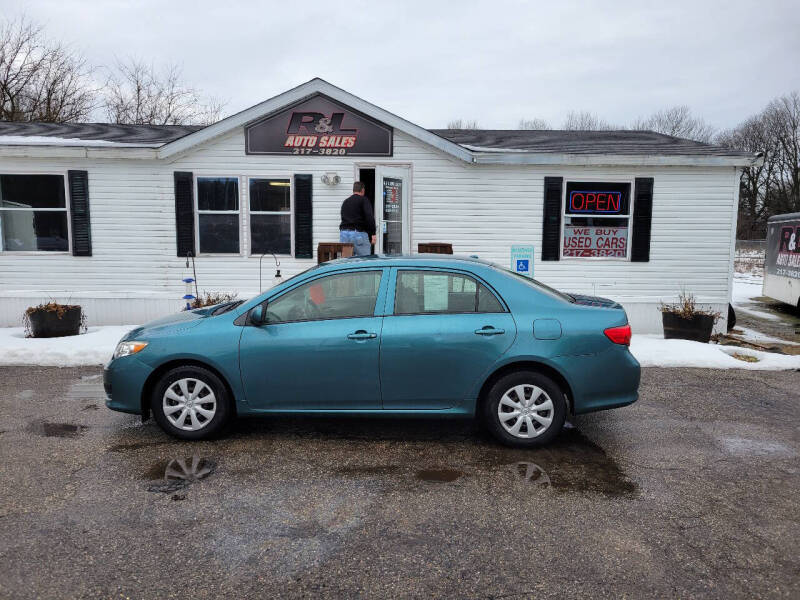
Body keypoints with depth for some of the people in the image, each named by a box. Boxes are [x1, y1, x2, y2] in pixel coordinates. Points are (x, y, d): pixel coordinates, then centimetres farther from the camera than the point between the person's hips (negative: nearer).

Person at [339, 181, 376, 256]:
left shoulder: (345, 202, 21)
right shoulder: (364, 200, 1)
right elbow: (369, 217, -12)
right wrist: (373, 234, -13)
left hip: (343, 233, 6)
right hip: (358, 233, -6)